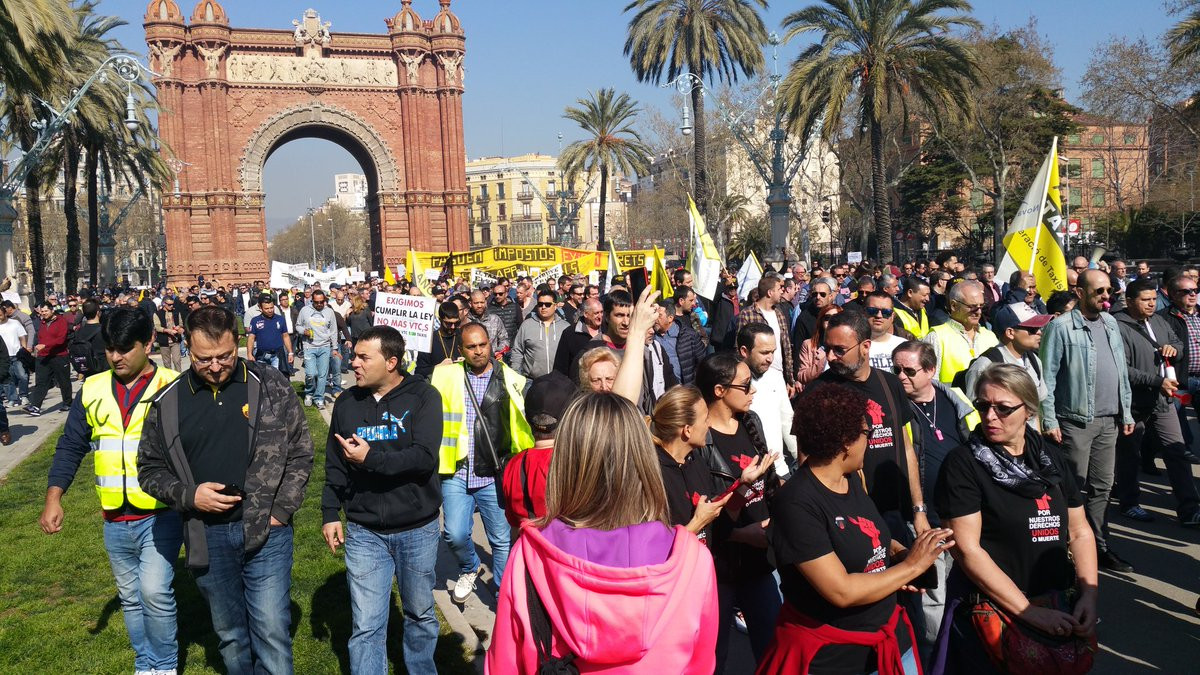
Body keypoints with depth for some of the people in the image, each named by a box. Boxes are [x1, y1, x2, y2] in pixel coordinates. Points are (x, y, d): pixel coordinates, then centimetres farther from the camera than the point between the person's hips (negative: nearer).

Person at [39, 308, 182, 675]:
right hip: (115, 521, 5)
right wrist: (54, 497, -3)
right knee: (131, 598, 16)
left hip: (161, 515, -4)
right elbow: (71, 446, 7)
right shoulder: (93, 390, 3)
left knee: (154, 591, -14)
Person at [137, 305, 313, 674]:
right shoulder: (168, 401, -1)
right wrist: (188, 495, -10)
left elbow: (300, 452, 1)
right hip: (206, 537, 2)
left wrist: (280, 511, -6)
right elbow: (150, 467, 8)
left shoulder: (272, 386, -6)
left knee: (272, 633, -2)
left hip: (265, 532, -2)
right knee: (230, 635, 17)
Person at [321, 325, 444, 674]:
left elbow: (424, 458, -21)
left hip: (417, 530, -2)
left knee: (420, 614, 17)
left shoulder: (423, 396, -10)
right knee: (366, 626, 3)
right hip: (364, 532, 2)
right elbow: (334, 466, 10)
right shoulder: (347, 403, 2)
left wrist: (371, 458, -23)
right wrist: (330, 513, 5)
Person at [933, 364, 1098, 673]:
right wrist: (1030, 612, -18)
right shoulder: (962, 463, -11)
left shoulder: (1051, 456, 6)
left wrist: (1089, 595, -5)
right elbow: (967, 549, -17)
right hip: (992, 612, -5)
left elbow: (1079, 532, 10)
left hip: (1061, 608, 5)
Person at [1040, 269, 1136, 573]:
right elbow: (1047, 377, -11)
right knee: (1075, 489, 1)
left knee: (1101, 487, 13)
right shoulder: (1061, 327, -10)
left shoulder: (1110, 323, 12)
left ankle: (1099, 547, 23)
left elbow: (1121, 371, 17)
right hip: (1076, 420, -6)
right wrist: (1049, 420, -14)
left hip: (1109, 421, 6)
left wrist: (1126, 411, 14)